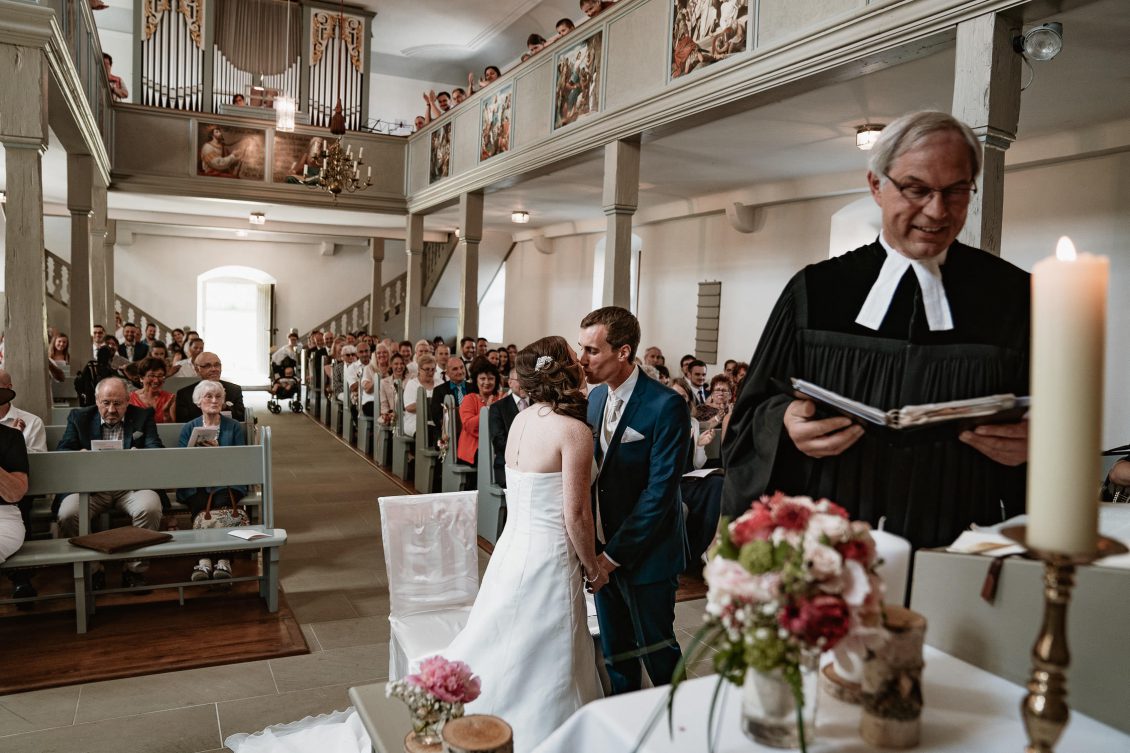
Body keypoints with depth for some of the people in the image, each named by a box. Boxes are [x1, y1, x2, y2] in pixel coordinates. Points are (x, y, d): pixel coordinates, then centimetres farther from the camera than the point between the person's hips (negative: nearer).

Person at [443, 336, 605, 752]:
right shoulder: (574, 430, -17)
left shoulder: (522, 419, 4)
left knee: (501, 655, 21)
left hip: (512, 547, 7)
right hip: (549, 558, -7)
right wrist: (592, 568, -3)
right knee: (544, 670, 7)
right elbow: (576, 513, -15)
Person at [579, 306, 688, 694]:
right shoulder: (596, 397, 4)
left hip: (645, 555, -6)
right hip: (604, 548, 6)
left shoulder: (665, 405, -18)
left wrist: (616, 552, -18)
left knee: (657, 650, 10)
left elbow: (661, 488, -20)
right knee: (615, 654, 18)